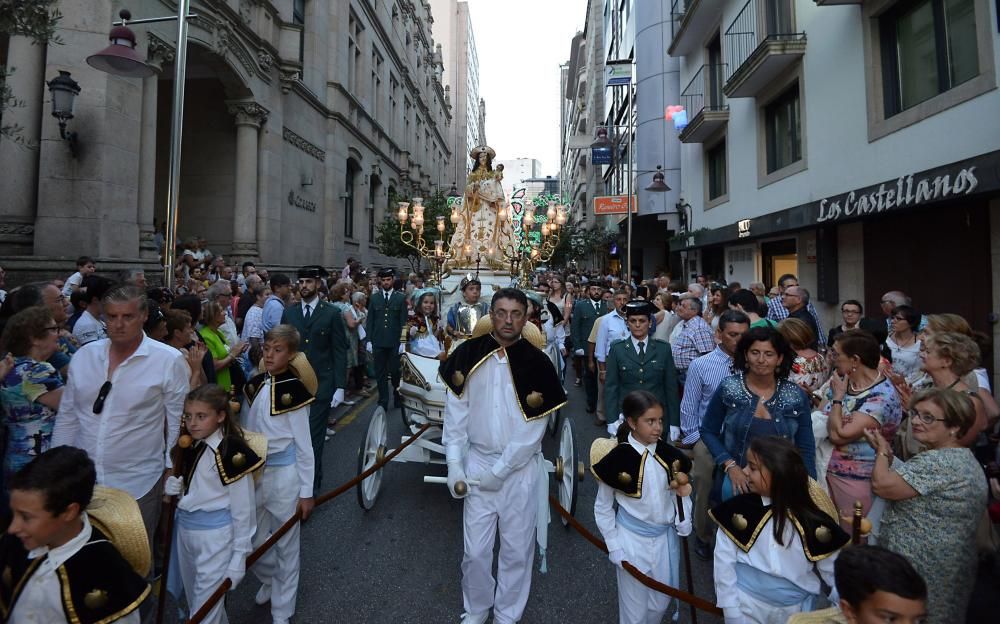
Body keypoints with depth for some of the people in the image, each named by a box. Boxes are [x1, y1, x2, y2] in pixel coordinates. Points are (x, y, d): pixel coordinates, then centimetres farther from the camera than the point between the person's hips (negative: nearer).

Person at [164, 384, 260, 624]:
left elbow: (242, 510, -17)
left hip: (216, 535, -8)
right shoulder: (189, 446, 3)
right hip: (185, 530, 8)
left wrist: (239, 557, -14)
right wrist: (172, 486, -5)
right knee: (195, 599, 25)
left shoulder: (233, 452, -22)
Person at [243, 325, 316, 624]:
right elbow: (248, 433, 10)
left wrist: (306, 491, -10)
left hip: (284, 473, -5)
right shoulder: (254, 386, 2)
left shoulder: (294, 390, -15)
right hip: (254, 471, 6)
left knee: (285, 545, 9)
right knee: (252, 540, 17)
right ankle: (269, 580, 47)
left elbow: (304, 446, -12)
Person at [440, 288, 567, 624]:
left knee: (517, 549, 12)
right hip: (477, 462, 1)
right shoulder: (467, 354, -6)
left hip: (521, 467, -1)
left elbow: (532, 431, -11)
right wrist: (454, 465, -5)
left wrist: (499, 471, -10)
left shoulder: (537, 363, -12)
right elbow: (455, 414, -1)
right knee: (475, 550, 11)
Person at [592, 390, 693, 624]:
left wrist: (684, 526, -3)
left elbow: (680, 495, 8)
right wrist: (614, 548, -7)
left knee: (660, 605, 20)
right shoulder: (617, 459, -19)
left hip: (666, 537, 4)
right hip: (632, 540, -4)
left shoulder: (668, 454, -7)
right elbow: (603, 508, -7)